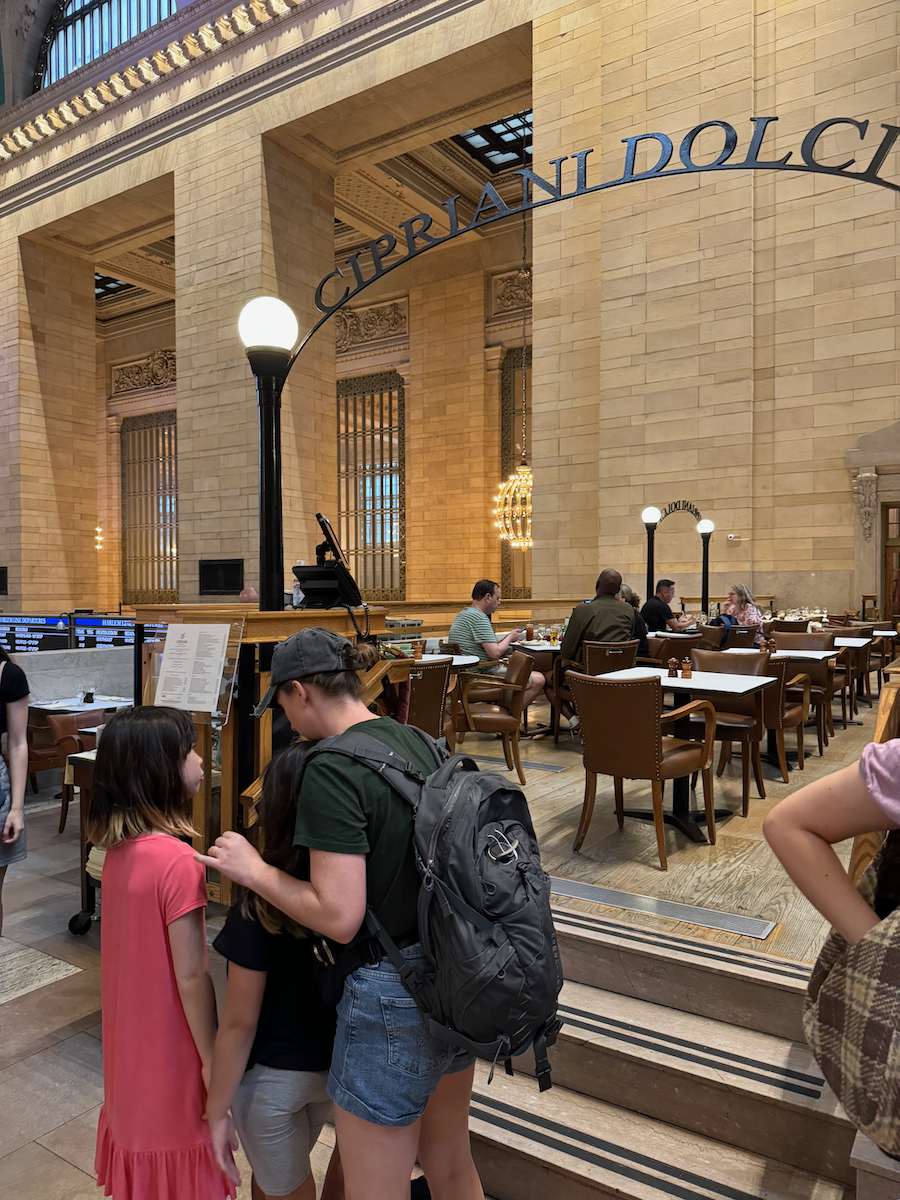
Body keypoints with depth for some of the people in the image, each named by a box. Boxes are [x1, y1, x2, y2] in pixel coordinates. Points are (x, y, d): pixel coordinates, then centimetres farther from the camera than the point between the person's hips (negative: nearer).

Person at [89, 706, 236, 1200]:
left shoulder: (118, 846, -6)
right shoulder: (178, 861, -29)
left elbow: (142, 944, 3)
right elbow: (191, 977, -23)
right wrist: (213, 1060, -12)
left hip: (129, 1036, 7)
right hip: (169, 1043, -7)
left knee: (140, 1115, 25)